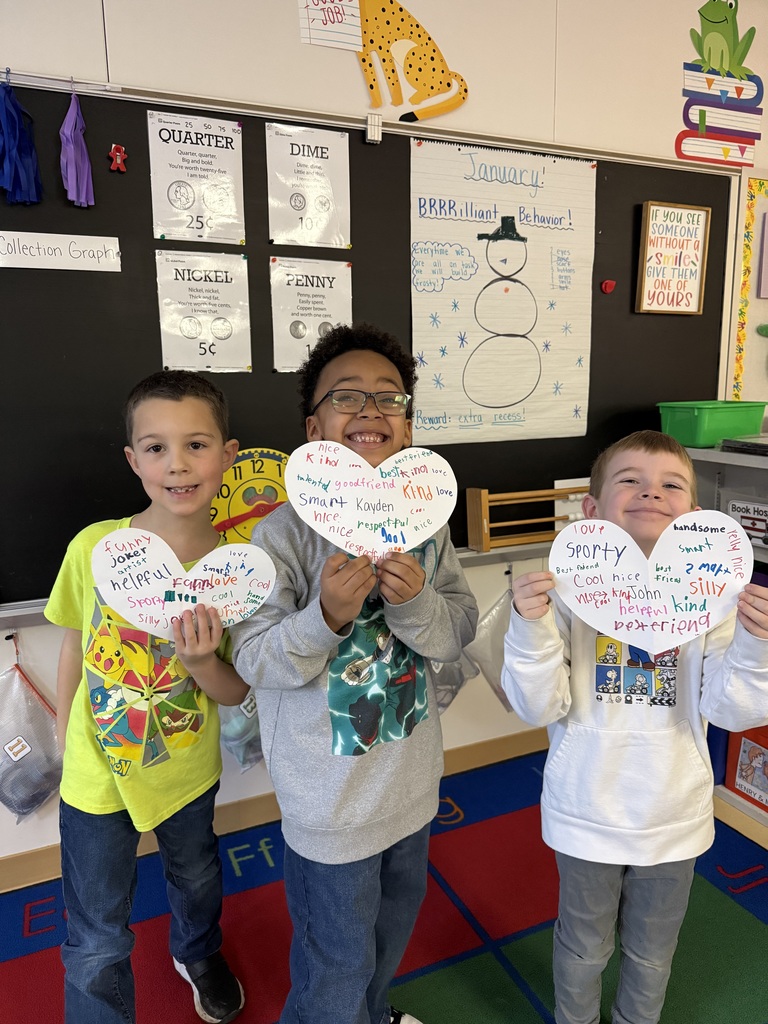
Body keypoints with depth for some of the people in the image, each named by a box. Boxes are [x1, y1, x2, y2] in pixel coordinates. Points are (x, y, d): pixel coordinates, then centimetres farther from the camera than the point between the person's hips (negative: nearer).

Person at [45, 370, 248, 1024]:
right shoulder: (94, 546, -22)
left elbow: (236, 692, -12)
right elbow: (75, 644, -4)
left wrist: (203, 662, -33)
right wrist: (66, 735, 6)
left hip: (188, 772, 2)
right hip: (96, 774, -1)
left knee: (197, 876, 31)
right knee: (97, 945, 13)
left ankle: (198, 954, 63)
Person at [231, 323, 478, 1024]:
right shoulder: (284, 533, -21)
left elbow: (462, 630, -6)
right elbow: (255, 662, -20)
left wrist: (417, 602, -26)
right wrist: (326, 617, -37)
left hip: (411, 778, 6)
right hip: (331, 796, -5)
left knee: (394, 925, 31)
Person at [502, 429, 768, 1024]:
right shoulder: (568, 591, -17)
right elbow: (541, 709, -17)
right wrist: (531, 630, -33)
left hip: (673, 819, 2)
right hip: (587, 816, -1)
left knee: (652, 951, 27)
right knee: (584, 946, 24)